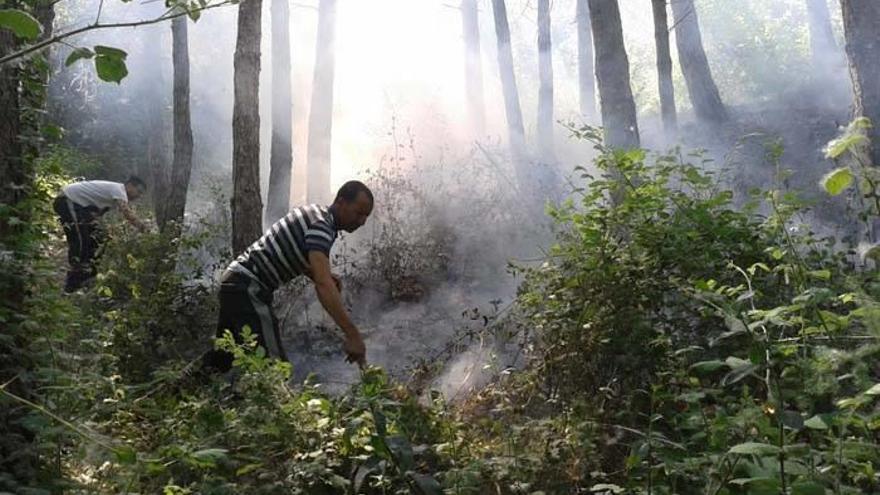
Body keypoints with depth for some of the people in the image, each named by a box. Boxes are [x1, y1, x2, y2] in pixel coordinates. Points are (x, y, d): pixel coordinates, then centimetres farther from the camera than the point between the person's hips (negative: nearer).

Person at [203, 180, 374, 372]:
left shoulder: (314, 214, 11)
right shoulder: (320, 225, -18)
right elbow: (323, 285, -31)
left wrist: (324, 276, 7)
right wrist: (353, 335, -37)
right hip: (248, 287, -11)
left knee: (219, 361, 21)